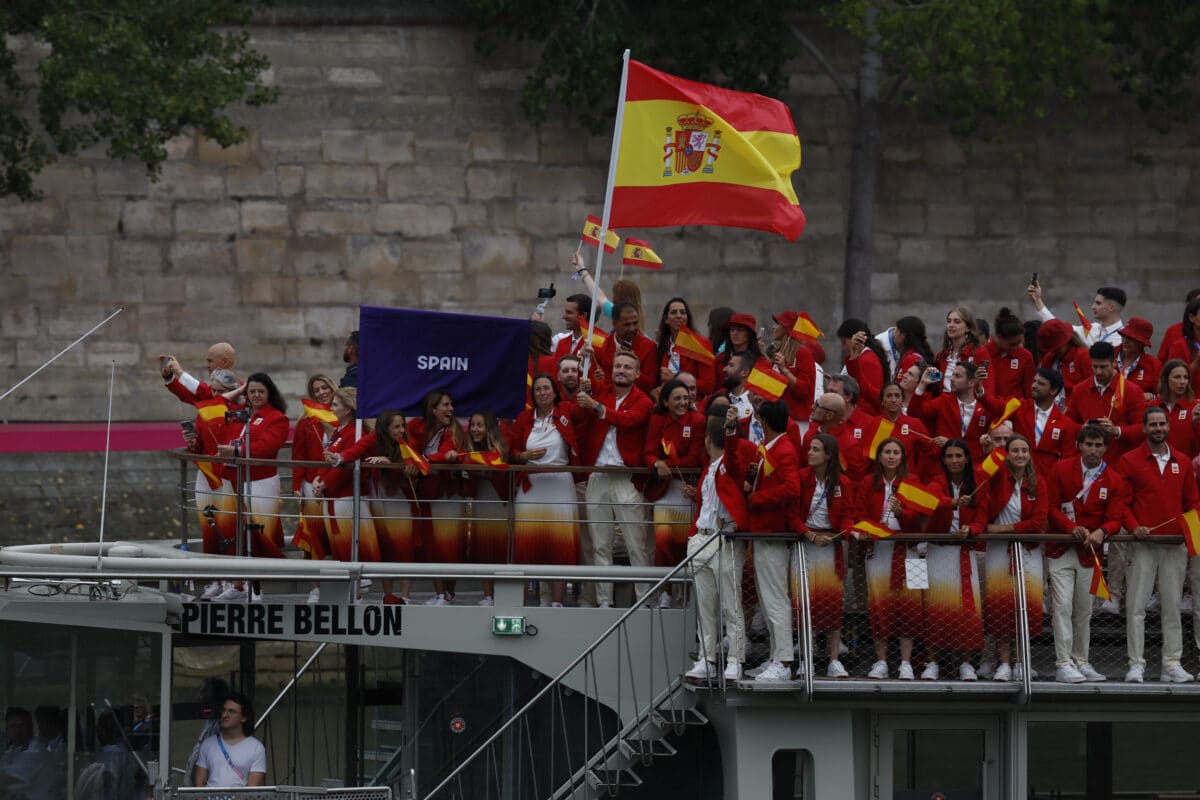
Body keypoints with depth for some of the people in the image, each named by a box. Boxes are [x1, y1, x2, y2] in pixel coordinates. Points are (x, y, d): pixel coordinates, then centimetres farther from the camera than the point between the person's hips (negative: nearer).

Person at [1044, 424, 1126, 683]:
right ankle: (1063, 664, -10)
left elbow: (1114, 518, -2)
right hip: (1060, 551, -2)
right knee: (1062, 607, -10)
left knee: (1084, 611, 9)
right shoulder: (1062, 470, -2)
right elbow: (1051, 506, -3)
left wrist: (1101, 532, -25)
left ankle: (1081, 662, 20)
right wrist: (1072, 528, -18)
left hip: (1089, 553, 2)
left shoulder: (1114, 481, 2)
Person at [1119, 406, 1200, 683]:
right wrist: (1134, 527, -16)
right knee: (1136, 606, -6)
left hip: (1176, 544, 3)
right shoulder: (1129, 461, 3)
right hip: (1144, 543, -3)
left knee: (1172, 605, 5)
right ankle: (1136, 664, -4)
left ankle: (1172, 664, 8)